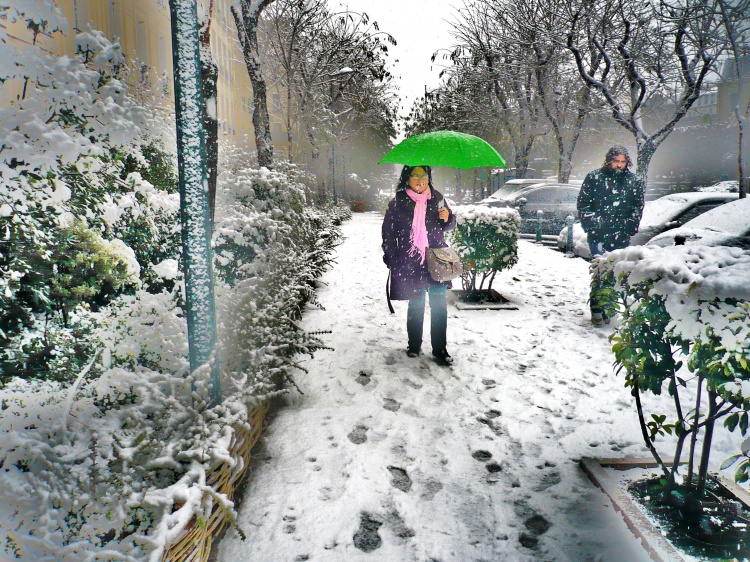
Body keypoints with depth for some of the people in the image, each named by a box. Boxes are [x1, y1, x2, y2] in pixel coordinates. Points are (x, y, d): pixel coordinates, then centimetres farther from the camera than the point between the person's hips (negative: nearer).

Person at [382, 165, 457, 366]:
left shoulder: (437, 198, 3)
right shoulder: (397, 203, -2)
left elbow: (450, 225, 15)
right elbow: (388, 232, 5)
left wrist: (447, 218, -8)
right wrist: (392, 259, 1)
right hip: (410, 264, -1)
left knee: (439, 305, 0)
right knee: (416, 305, 9)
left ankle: (439, 349, 11)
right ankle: (414, 345, 26)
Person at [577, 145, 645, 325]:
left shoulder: (634, 182, 10)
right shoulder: (594, 178, 3)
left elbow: (638, 207, 16)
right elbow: (583, 203, 5)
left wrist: (630, 225, 5)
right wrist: (592, 221, -4)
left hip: (622, 238, 3)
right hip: (599, 236, -2)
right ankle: (597, 310, 1)